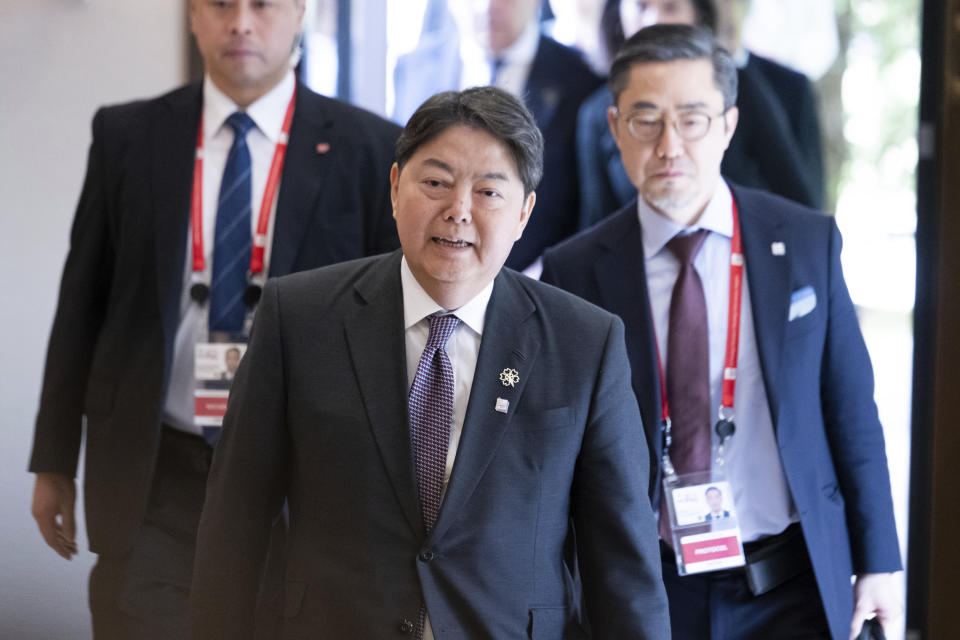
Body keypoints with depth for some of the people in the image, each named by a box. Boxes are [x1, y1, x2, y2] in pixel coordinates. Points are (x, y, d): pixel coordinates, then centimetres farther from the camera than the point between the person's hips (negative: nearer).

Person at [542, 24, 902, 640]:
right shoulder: (575, 272, -3)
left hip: (792, 589, 1)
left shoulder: (808, 241, 0)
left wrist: (877, 563, 3)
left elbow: (852, 413, 4)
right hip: (644, 590, 0)